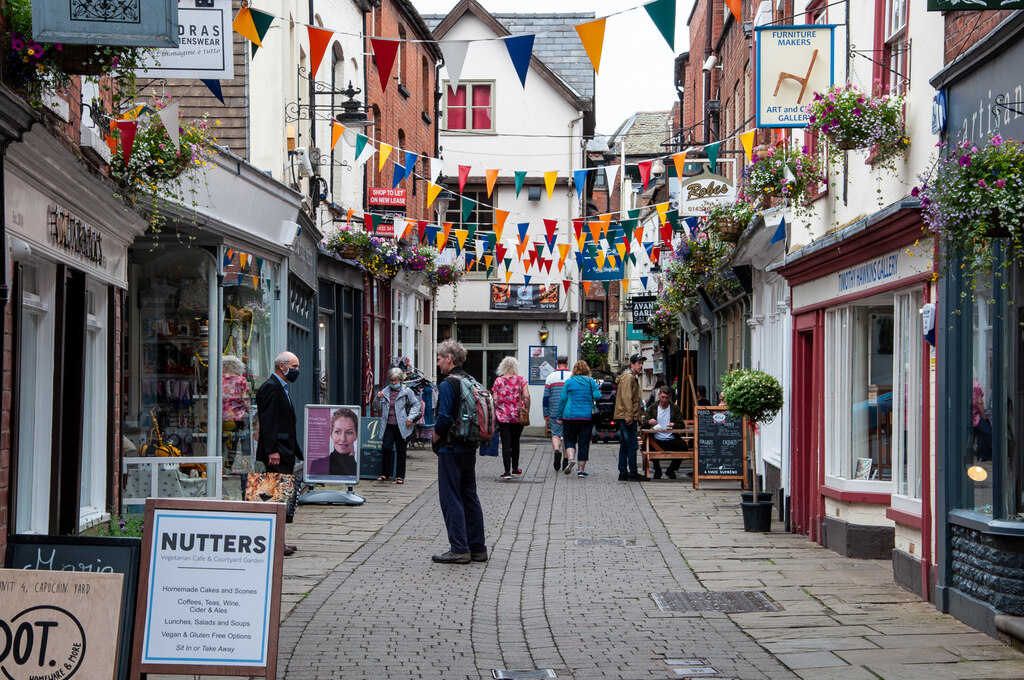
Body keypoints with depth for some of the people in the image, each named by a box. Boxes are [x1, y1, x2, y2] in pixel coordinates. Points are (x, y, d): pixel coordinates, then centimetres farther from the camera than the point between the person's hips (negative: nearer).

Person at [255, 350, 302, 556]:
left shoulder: (281, 388, 20)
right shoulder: (270, 387, -12)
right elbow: (267, 421, -19)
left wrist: (293, 451, 20)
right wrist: (272, 451, -24)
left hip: (285, 453, 10)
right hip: (276, 453, -10)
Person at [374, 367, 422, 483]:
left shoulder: (407, 391, 1)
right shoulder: (385, 392, 11)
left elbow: (416, 404, 5)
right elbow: (379, 407, 17)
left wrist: (411, 417, -7)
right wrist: (379, 399, -2)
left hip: (401, 426, -2)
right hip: (389, 425, 2)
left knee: (401, 451, 4)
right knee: (386, 448, -8)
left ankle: (400, 476, 13)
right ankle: (386, 474, 6)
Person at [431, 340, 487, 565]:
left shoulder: (448, 384, -14)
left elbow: (444, 418, -20)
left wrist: (435, 439, -5)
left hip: (451, 449, -8)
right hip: (470, 448, 8)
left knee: (450, 498, -4)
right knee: (469, 497, 13)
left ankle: (459, 549, -5)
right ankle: (477, 547, 16)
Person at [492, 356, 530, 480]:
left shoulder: (498, 381, -1)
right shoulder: (521, 379, 0)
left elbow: (495, 400, -3)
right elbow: (526, 397, -6)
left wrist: (494, 415, 6)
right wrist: (527, 412, 3)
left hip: (503, 416, -1)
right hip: (518, 416, 1)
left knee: (506, 443, -1)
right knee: (515, 442, 15)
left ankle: (507, 471, -8)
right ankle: (515, 469, 24)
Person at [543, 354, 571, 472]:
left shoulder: (551, 377, 1)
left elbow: (546, 397, 2)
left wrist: (546, 414, 9)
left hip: (555, 412, 0)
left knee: (555, 434, 5)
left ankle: (556, 451, -22)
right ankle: (565, 461, 11)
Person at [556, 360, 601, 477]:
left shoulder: (569, 382, 1)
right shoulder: (591, 382, 2)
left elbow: (562, 399, 1)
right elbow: (597, 396, -6)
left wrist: (559, 416, 8)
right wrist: (598, 389, 16)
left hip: (570, 416, -1)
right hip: (587, 416, 1)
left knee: (570, 439, 11)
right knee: (584, 442, 5)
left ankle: (571, 458, -17)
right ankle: (581, 470, 5)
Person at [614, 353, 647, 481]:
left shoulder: (631, 377, 22)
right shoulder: (628, 377, -12)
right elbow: (626, 397, -20)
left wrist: (640, 411, 23)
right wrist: (629, 416, -23)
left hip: (624, 417, 11)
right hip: (627, 417, -11)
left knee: (624, 446, 11)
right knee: (632, 445, -8)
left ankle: (623, 473, 13)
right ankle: (633, 473, -7)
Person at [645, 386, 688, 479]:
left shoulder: (675, 409, 12)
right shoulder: (652, 408, 12)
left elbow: (682, 425, 8)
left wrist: (674, 425, -15)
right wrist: (649, 422, -17)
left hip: (671, 440, 1)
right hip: (657, 440, -1)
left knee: (682, 445, -31)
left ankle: (671, 470, -3)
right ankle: (657, 470, -4)